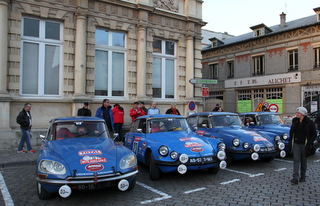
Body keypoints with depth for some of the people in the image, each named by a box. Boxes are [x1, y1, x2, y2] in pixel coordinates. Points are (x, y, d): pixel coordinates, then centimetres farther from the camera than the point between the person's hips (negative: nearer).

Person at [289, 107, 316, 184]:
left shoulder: (309, 122, -8)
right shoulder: (294, 120, 2)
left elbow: (314, 134, -3)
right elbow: (291, 131, 13)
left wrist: (309, 144, -11)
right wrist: (291, 141, 7)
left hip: (304, 145, -2)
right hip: (296, 144, 2)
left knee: (303, 161, 10)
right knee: (296, 160, -5)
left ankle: (302, 177, 24)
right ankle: (295, 178, -9)